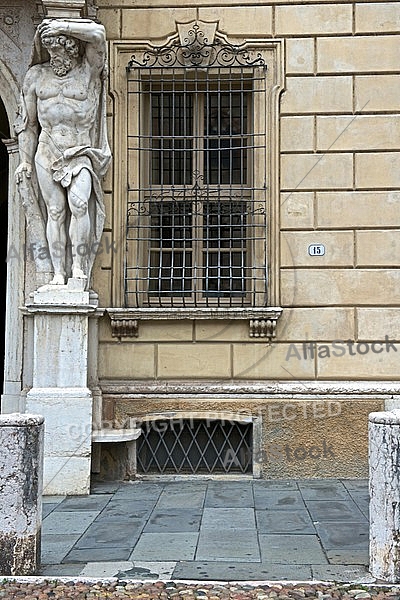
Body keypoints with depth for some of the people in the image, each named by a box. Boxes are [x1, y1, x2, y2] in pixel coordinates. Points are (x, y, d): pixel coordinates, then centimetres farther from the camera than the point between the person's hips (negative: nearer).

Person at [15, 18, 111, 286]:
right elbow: (27, 122, 14)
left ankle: (79, 265, -16)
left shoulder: (88, 72, 1)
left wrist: (62, 27, -10)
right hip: (47, 155, 2)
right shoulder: (37, 75, 10)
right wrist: (25, 161, 11)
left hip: (80, 155, -2)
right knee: (55, 211, -5)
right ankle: (58, 272, -3)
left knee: (79, 203, -24)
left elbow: (98, 34, -16)